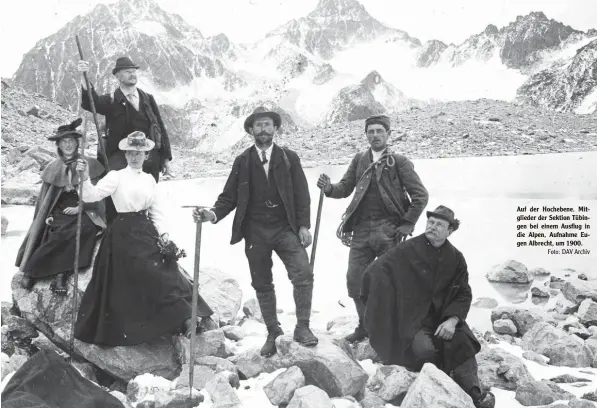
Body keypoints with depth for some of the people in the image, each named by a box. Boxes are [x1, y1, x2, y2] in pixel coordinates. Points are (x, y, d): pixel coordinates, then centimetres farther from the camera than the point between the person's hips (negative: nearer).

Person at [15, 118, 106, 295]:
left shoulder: (89, 164, 3)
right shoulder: (53, 167, 11)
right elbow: (45, 197, 13)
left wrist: (80, 207, -12)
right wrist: (48, 216, -3)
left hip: (84, 213, -1)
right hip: (59, 212, 2)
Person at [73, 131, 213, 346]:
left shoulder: (149, 179, 11)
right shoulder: (116, 176, -3)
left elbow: (157, 211, 11)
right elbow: (91, 196, -12)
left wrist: (162, 234, -2)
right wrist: (85, 178, -29)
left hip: (147, 232, 4)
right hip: (124, 234, -3)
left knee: (159, 274, 0)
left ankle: (184, 316, 5)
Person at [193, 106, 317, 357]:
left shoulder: (289, 158, 5)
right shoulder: (242, 161, 7)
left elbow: (301, 194, 2)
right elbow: (229, 196, 4)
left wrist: (303, 225, -7)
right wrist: (213, 214, -14)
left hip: (285, 228, -1)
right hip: (256, 232, 1)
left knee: (303, 274, -17)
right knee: (262, 285, 9)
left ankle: (302, 327, -3)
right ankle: (273, 334, 24)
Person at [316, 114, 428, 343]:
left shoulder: (399, 162, -3)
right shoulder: (359, 160, 10)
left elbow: (420, 196, -3)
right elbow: (345, 188, 10)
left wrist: (407, 225, -7)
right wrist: (329, 188, -11)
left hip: (389, 230, -4)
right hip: (361, 230, 4)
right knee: (354, 280, 6)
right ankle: (365, 325, 25)